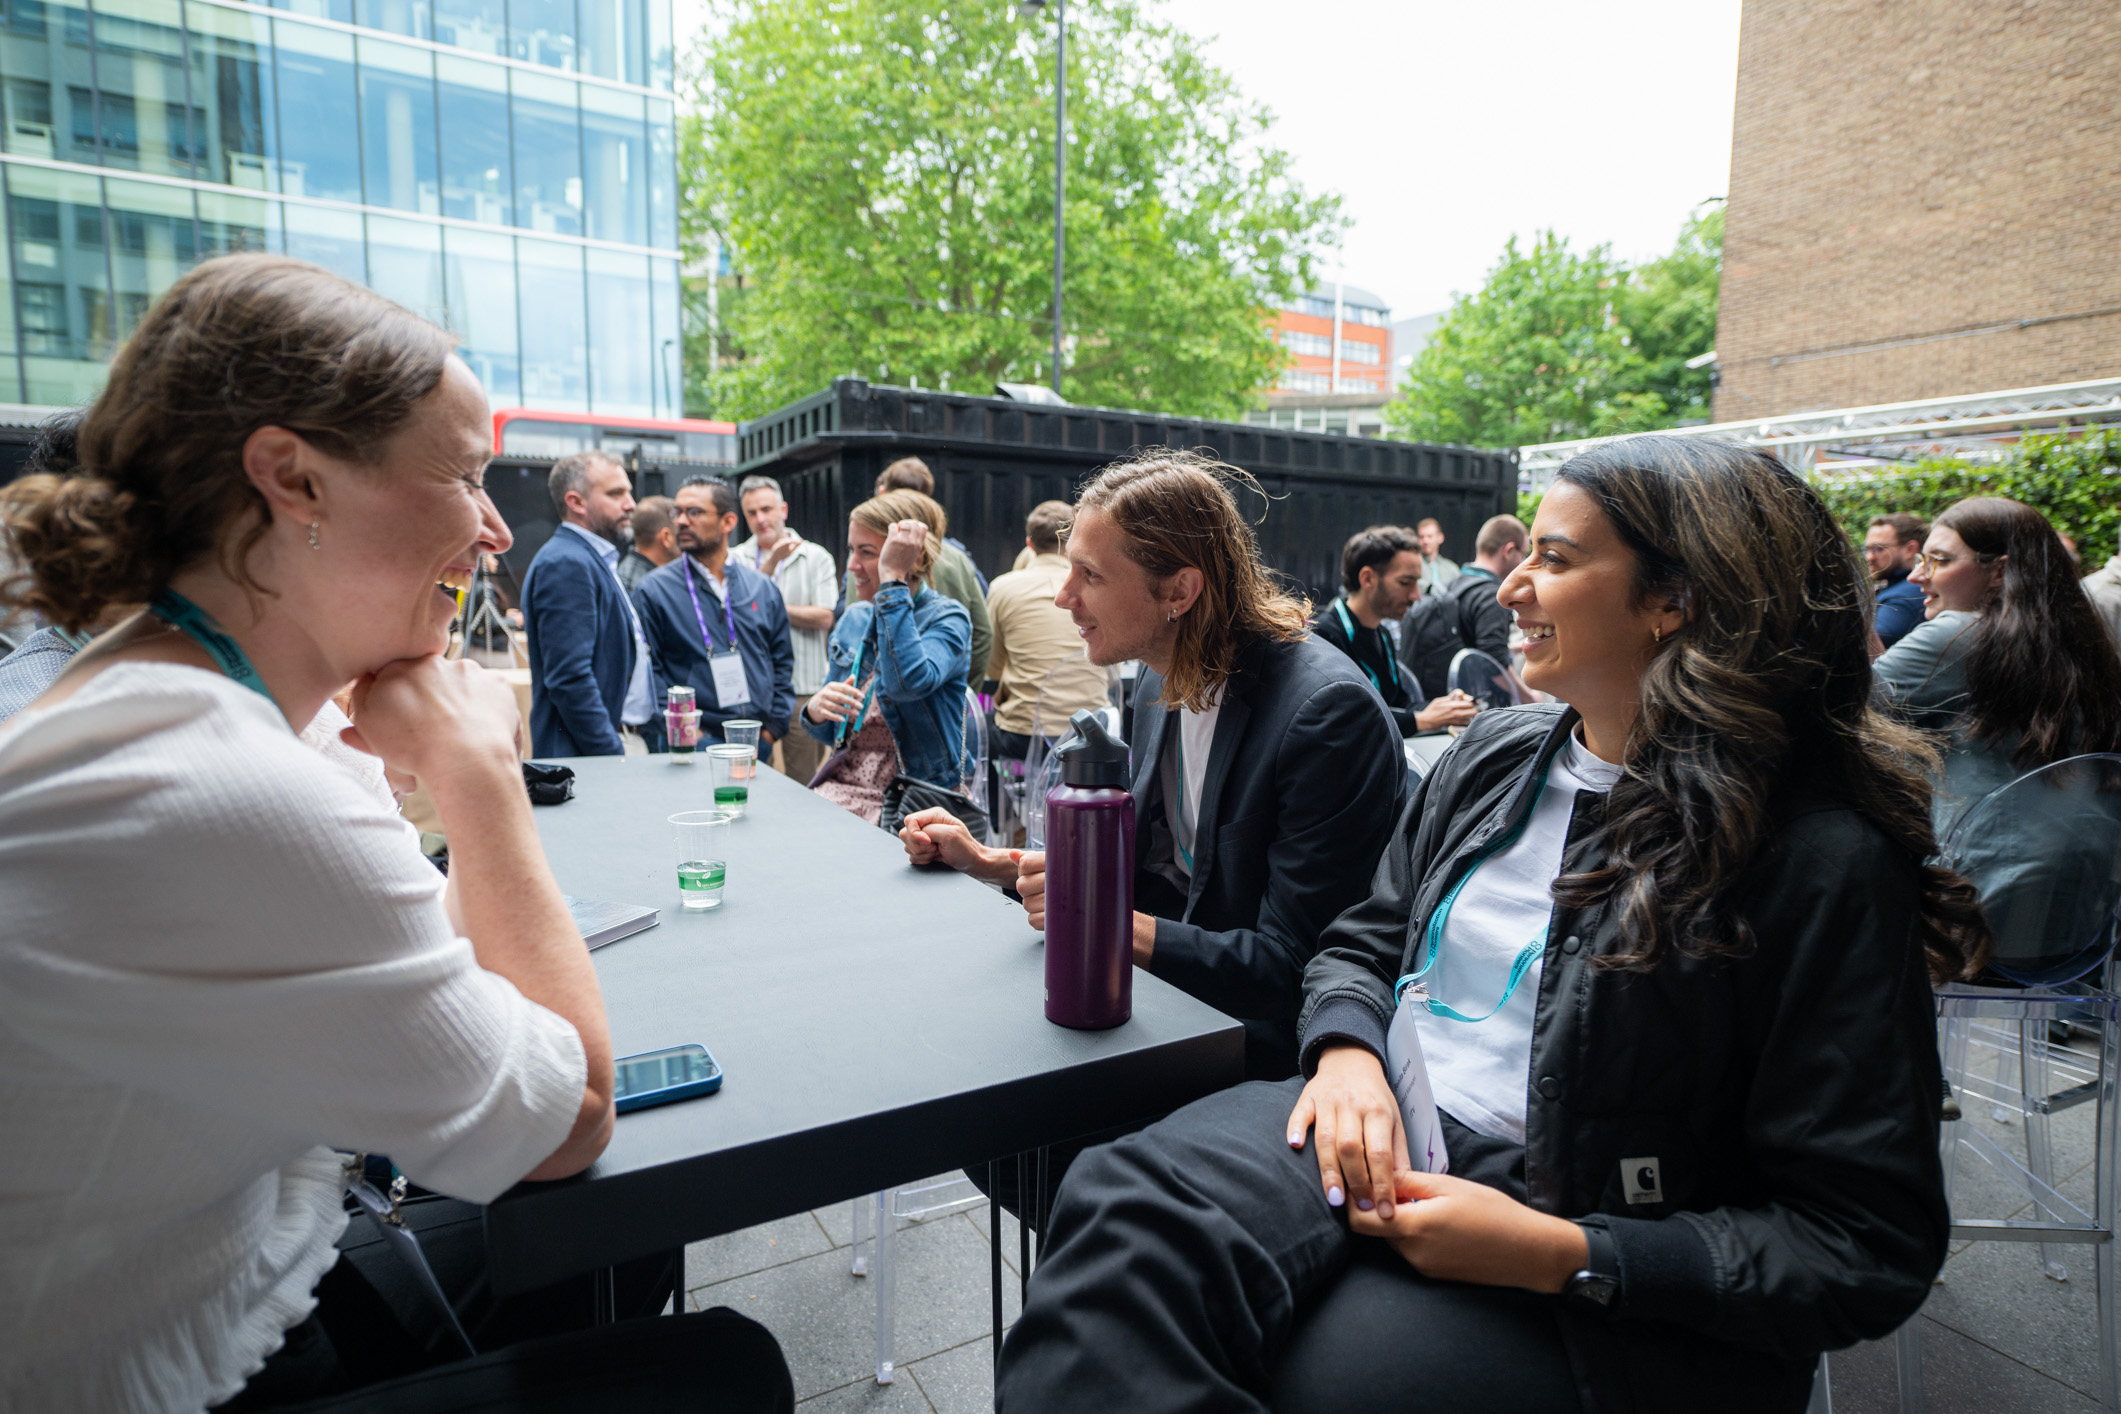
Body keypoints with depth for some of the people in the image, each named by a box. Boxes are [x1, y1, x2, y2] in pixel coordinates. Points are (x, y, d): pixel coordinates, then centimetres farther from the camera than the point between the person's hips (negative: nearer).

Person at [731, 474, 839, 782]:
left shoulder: (816, 557, 4)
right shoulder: (735, 558, 8)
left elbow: (824, 618, -6)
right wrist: (771, 561, -15)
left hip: (803, 686, -1)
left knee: (804, 783, 2)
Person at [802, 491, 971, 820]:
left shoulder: (947, 617, -7)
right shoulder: (852, 620, 11)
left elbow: (909, 682, -31)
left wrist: (892, 579, -23)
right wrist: (816, 711, -6)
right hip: (844, 785, 6)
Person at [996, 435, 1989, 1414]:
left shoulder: (1823, 860, -10)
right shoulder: (1494, 753, 9)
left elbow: (1873, 1247, -8)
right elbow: (1362, 941, 16)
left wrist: (1561, 1255, -18)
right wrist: (1346, 1050, -7)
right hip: (1380, 1128, 4)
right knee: (1124, 1196, -26)